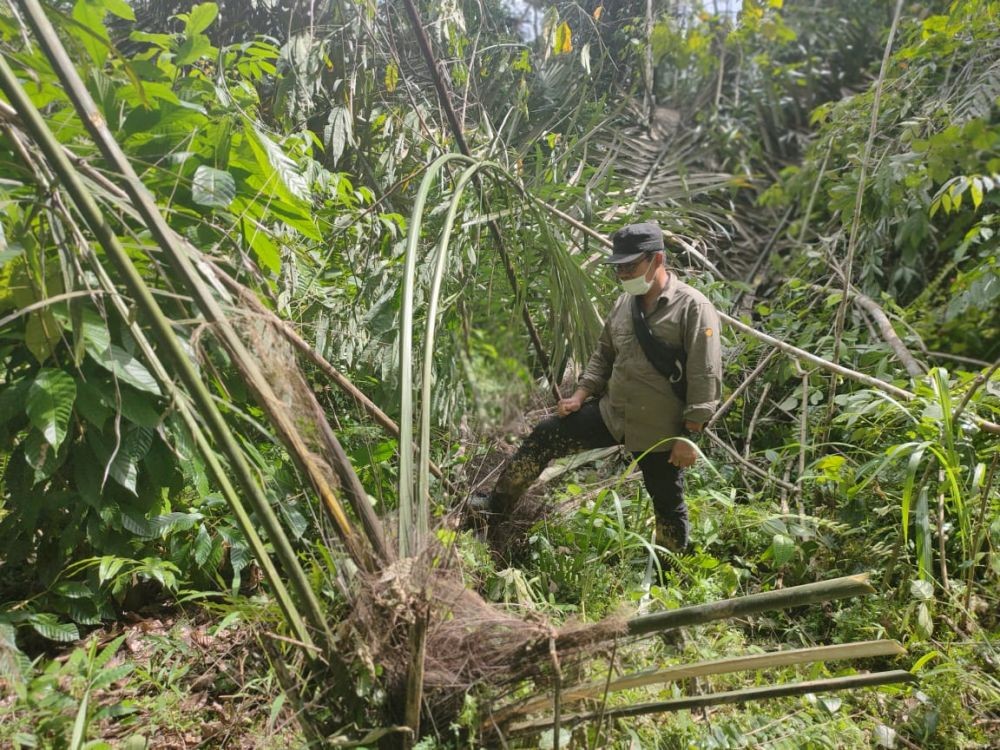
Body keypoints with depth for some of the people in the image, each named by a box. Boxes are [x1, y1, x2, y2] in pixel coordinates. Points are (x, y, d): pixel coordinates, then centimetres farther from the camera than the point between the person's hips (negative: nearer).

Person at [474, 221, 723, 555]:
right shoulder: (625, 303, 6)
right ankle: (499, 503, 16)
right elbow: (604, 354, 17)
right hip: (611, 412, 6)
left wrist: (690, 436, -19)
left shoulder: (693, 307, -15)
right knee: (545, 436, 1)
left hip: (660, 431, -6)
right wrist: (581, 395, 6)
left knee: (668, 504, 10)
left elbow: (705, 377, -17)